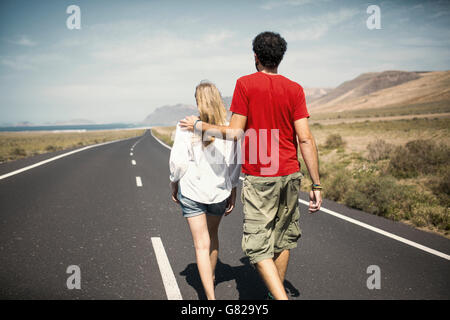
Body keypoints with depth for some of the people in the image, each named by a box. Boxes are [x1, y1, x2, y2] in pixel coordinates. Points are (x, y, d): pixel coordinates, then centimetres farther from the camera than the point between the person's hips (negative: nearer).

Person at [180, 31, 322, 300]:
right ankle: (276, 291, 34)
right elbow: (306, 139, -4)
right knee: (283, 238, 19)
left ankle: (281, 297, -11)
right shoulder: (295, 89, 2)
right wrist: (316, 185, 0)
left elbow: (235, 133, -9)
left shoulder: (245, 84, -6)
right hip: (291, 175, 5)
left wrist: (199, 125, 6)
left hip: (259, 178, -4)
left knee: (258, 245, 1)